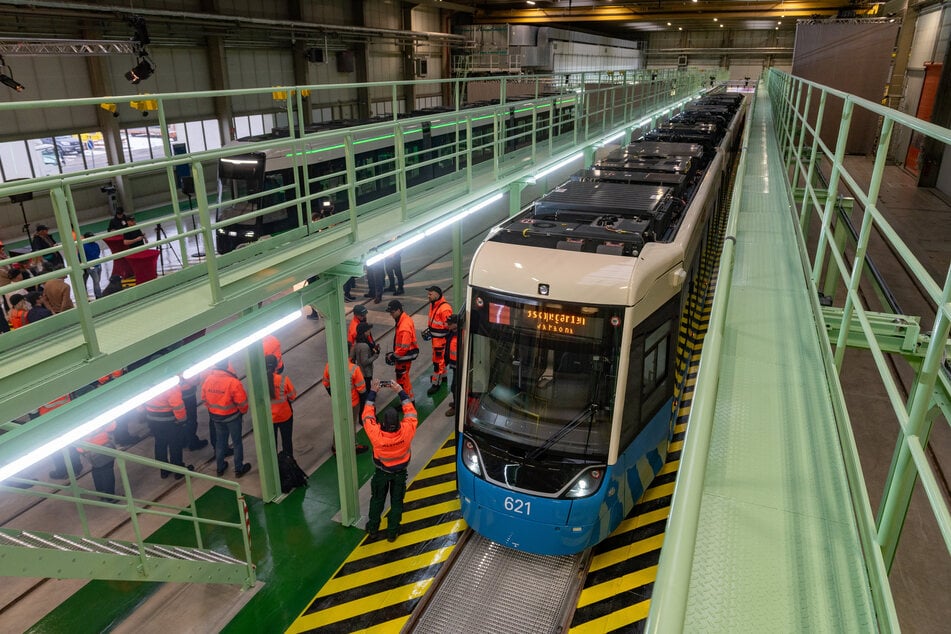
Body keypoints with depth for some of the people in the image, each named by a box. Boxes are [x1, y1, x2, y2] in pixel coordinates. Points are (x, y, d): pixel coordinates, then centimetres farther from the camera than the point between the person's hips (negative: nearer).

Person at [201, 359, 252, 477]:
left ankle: (220, 468, 36)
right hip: (232, 416, -5)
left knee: (220, 441, 23)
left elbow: (204, 399, 1)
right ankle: (239, 469, 26)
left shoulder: (207, 379, -13)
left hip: (215, 416, 5)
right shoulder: (233, 382, -29)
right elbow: (242, 402, -21)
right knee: (237, 442, 14)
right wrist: (243, 411, 1)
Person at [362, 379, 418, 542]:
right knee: (396, 502, 20)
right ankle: (392, 532, 35)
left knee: (377, 500, 24)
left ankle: (373, 528, 43)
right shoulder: (406, 431, -35)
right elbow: (410, 412, -18)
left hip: (381, 473, 0)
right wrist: (400, 391, -12)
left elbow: (367, 416, -19)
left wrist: (372, 392, -14)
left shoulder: (376, 434, -36)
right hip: (400, 473, 0)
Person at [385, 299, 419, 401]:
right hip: (404, 355, 10)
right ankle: (409, 398, 36)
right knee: (404, 377, 22)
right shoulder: (404, 318, 2)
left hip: (405, 356, -10)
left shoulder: (404, 326, -30)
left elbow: (404, 347, -29)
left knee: (402, 378, 3)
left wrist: (393, 356, -16)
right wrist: (394, 353, 17)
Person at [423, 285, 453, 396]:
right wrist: (429, 329, 9)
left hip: (441, 339, -9)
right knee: (440, 357, 24)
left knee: (438, 360, 0)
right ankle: (442, 375, 42)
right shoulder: (433, 304, 3)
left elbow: (448, 326, -24)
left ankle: (436, 383, 11)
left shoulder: (445, 308, -27)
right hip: (435, 337, 9)